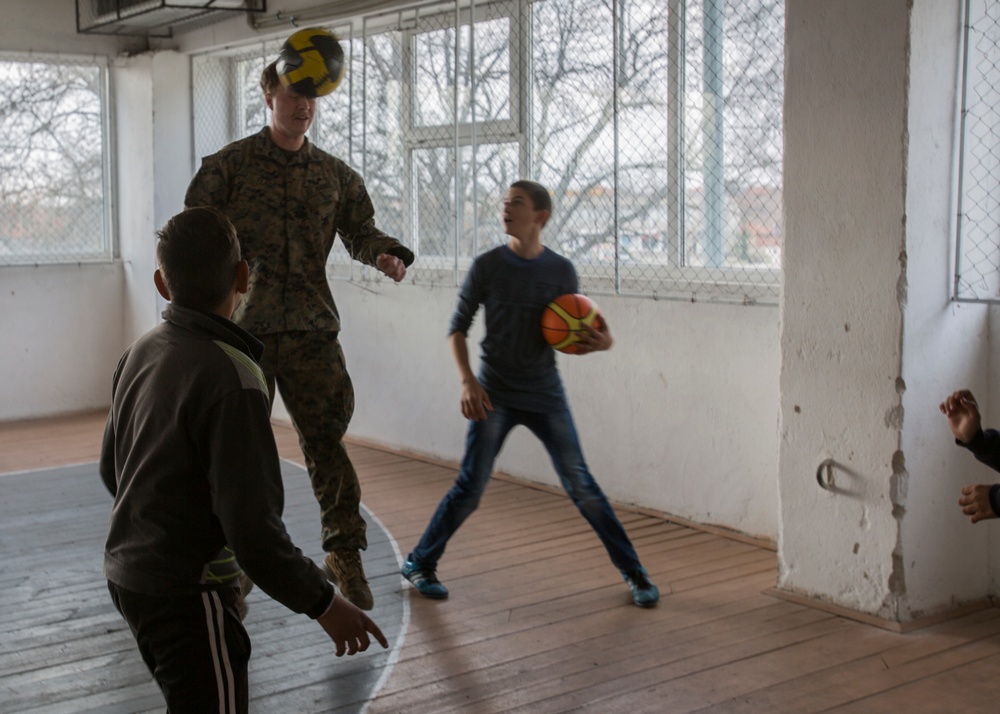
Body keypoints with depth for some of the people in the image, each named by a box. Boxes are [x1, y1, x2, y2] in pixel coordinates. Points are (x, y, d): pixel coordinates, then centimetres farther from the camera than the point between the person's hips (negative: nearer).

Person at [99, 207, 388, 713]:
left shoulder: (140, 354, 1)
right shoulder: (232, 379, -24)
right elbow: (252, 524, -25)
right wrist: (322, 603, -15)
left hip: (128, 573, 9)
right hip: (188, 595, -9)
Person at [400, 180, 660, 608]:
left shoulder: (561, 271, 0)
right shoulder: (487, 266, -4)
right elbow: (457, 328, -1)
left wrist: (599, 343, -14)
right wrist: (467, 380, -14)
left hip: (546, 395, 1)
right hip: (495, 396, -1)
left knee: (581, 486, 1)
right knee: (470, 487, -4)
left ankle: (633, 572, 13)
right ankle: (419, 564, 15)